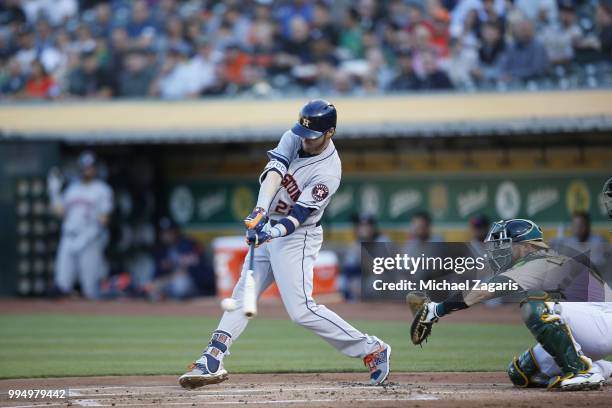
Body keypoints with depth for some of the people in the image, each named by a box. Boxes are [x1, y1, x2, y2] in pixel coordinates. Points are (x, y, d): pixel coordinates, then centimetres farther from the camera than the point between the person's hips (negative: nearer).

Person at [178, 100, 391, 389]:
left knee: (301, 310, -16)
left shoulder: (328, 172, -21)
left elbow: (299, 216, -26)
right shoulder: (294, 139, -3)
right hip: (269, 229, 8)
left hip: (297, 238, -8)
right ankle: (212, 360, 9)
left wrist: (271, 231, -43)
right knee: (242, 295, 7)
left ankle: (370, 349, -9)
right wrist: (261, 210, -36)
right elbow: (273, 171, -19)